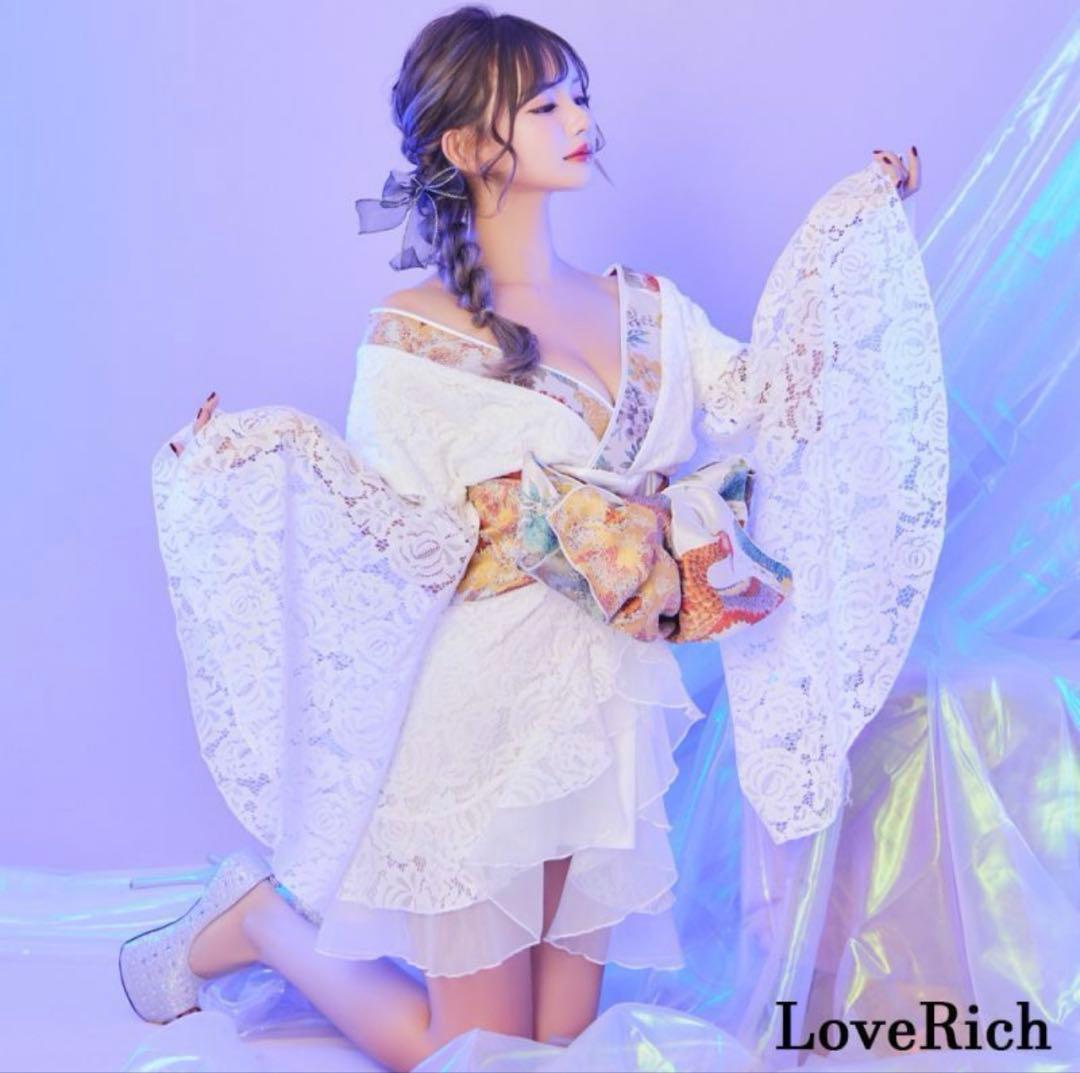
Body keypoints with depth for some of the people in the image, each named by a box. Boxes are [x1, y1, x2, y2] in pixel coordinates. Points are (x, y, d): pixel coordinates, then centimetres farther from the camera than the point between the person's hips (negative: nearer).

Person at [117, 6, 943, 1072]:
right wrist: (271, 458, -24)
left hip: (610, 718, 6)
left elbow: (765, 403, 0)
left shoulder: (644, 305, 8)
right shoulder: (413, 334, -8)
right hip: (486, 719, -5)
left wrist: (850, 229, 1)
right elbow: (418, 537, -11)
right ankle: (256, 920, 23)